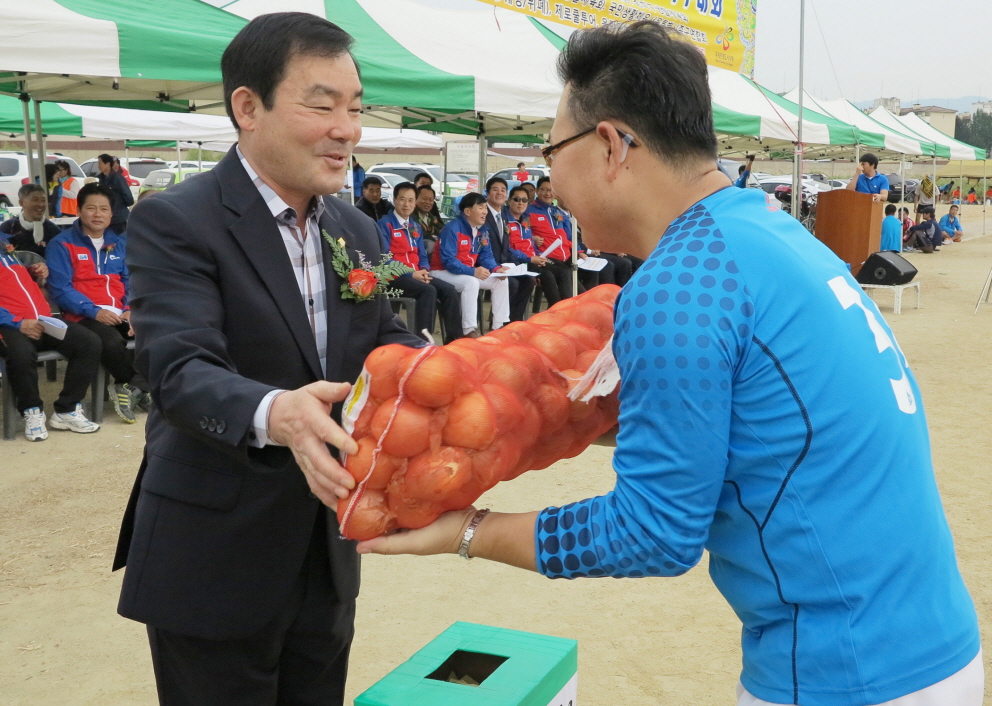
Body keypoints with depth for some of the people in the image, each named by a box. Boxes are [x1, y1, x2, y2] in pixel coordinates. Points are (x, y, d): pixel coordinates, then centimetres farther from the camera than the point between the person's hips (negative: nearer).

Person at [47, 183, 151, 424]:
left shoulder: (119, 244, 17)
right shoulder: (62, 244, 1)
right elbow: (60, 289, -7)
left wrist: (131, 309, -5)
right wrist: (94, 311, -18)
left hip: (120, 313, 5)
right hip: (84, 315, -5)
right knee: (113, 344, -36)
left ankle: (130, 388, -13)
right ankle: (141, 388, -12)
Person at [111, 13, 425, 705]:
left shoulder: (357, 228, 7)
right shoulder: (173, 222, -15)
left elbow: (385, 339, 5)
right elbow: (180, 371, -26)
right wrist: (275, 415, -47)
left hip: (327, 553, 6)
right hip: (214, 564, -6)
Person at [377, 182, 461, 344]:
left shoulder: (416, 227, 18)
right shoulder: (385, 224, -6)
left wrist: (423, 271, -6)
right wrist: (411, 274, -19)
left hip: (416, 275, 7)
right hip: (395, 277, -7)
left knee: (449, 290, -14)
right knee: (428, 290, -31)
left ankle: (454, 338, -9)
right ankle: (423, 340, -29)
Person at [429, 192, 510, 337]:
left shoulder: (482, 230, 3)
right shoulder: (452, 229, -21)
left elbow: (486, 256, 5)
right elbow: (448, 261, -27)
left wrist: (496, 269, -17)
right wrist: (473, 272, -38)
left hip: (469, 273, 8)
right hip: (443, 272, -8)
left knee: (501, 280, -5)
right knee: (471, 282, -36)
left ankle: (499, 326, -3)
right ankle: (469, 331, -34)